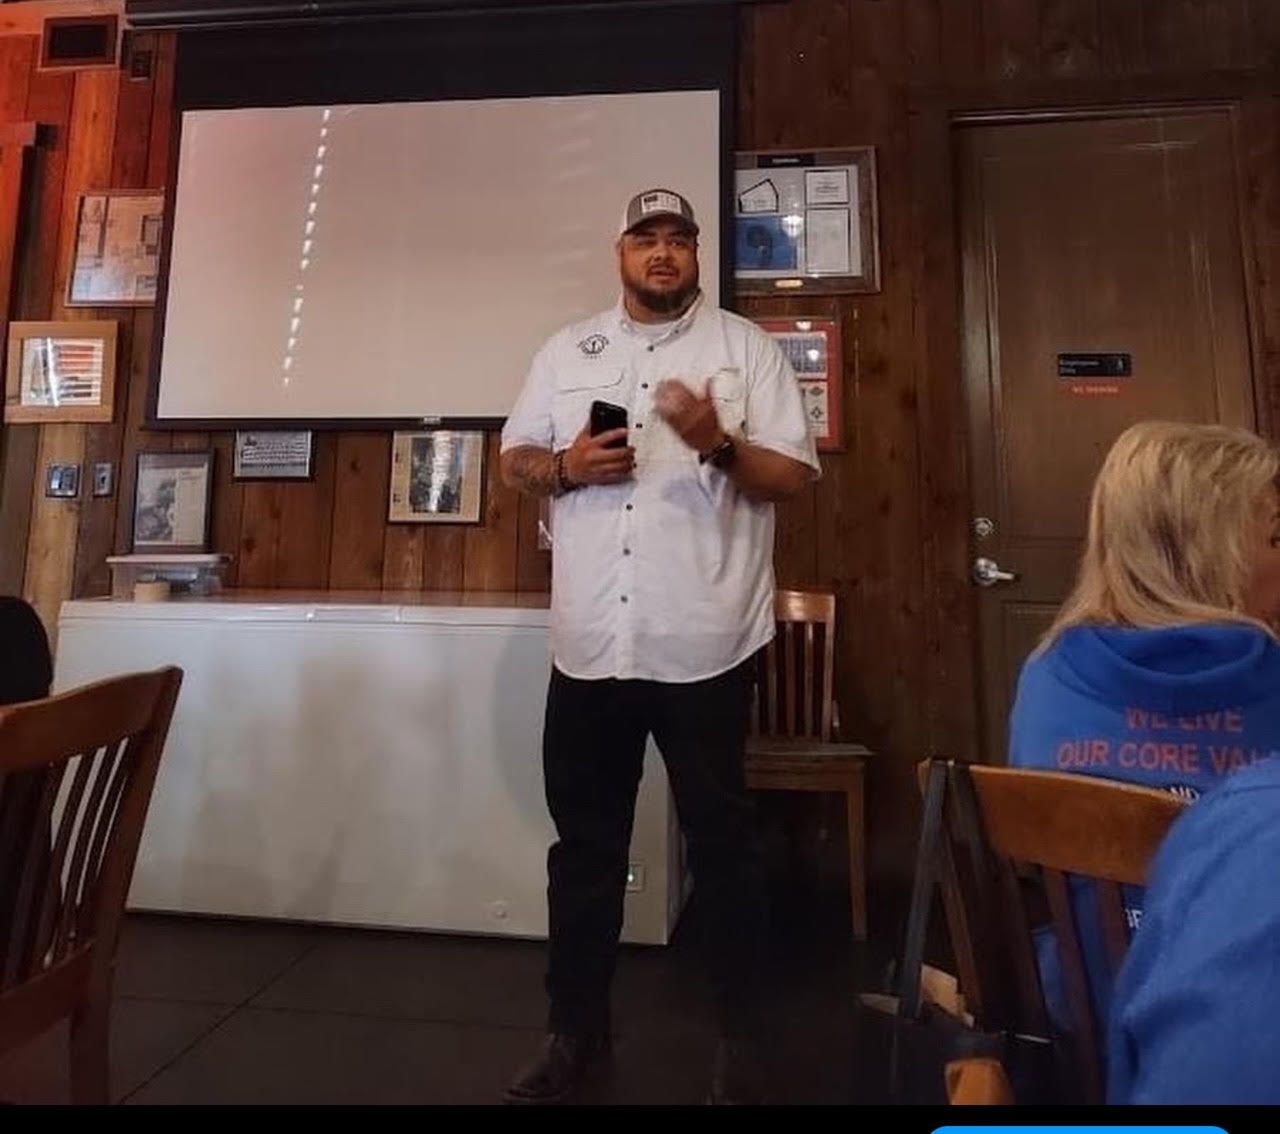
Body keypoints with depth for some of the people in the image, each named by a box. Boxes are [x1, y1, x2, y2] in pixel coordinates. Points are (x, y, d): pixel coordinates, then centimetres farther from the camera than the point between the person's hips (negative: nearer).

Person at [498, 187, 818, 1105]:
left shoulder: (746, 347, 4)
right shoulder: (567, 350, 14)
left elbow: (796, 475, -1)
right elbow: (515, 459, 14)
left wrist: (719, 445, -19)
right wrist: (566, 466, -7)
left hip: (705, 648, -2)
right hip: (588, 646, 3)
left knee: (722, 841, 11)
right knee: (585, 843, 14)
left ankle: (742, 1032, 32)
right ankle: (578, 1027, 33)